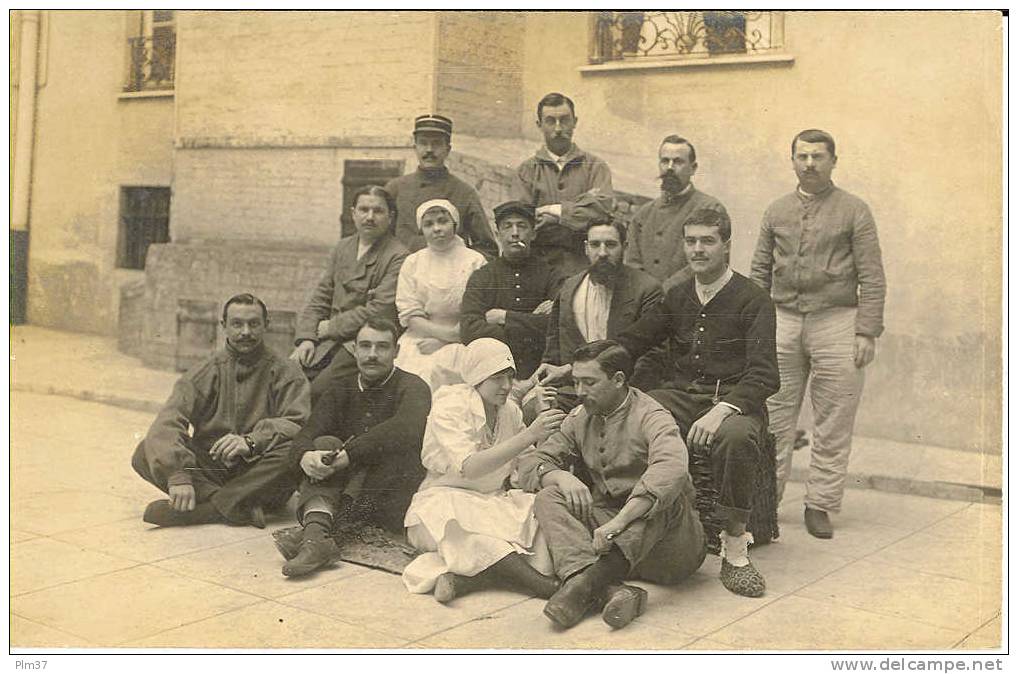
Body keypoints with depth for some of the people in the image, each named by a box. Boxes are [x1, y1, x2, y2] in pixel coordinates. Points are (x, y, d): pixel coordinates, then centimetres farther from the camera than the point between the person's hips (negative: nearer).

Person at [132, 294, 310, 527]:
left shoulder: (285, 373, 4)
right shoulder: (205, 372, 8)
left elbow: (298, 424, -13)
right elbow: (168, 422, -8)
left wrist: (251, 442, -32)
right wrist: (178, 475, -26)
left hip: (259, 477, -2)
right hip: (209, 469, 2)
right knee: (145, 454, -19)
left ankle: (207, 508, -32)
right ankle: (238, 507, -32)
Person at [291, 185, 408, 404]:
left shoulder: (398, 258, -5)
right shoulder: (342, 248, 18)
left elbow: (380, 311, -13)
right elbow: (320, 297, 16)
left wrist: (330, 327, -7)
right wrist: (306, 338, 1)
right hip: (328, 340, 6)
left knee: (316, 392, -24)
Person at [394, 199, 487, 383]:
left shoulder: (475, 261, 3)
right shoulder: (412, 263, 11)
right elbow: (409, 314, 5)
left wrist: (440, 342, -9)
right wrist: (446, 333, -9)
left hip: (460, 347, -2)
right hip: (418, 341, 2)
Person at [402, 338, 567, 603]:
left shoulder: (510, 411, 7)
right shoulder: (449, 407, -13)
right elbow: (469, 467, -28)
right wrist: (530, 435, -35)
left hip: (492, 502, 6)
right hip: (444, 500, -5)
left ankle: (462, 579, -37)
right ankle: (550, 587, -40)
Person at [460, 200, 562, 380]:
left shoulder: (549, 274, 8)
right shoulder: (481, 277, 10)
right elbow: (469, 330, -4)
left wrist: (505, 318, -4)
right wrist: (532, 322, -6)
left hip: (539, 372, -1)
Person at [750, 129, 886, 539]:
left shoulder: (854, 211, 4)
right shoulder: (777, 211, 13)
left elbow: (872, 278, 0)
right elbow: (759, 272, 15)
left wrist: (867, 332, -7)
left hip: (836, 322, -2)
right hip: (783, 321, 2)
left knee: (833, 424, 1)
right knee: (774, 417, 2)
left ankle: (820, 505, 10)